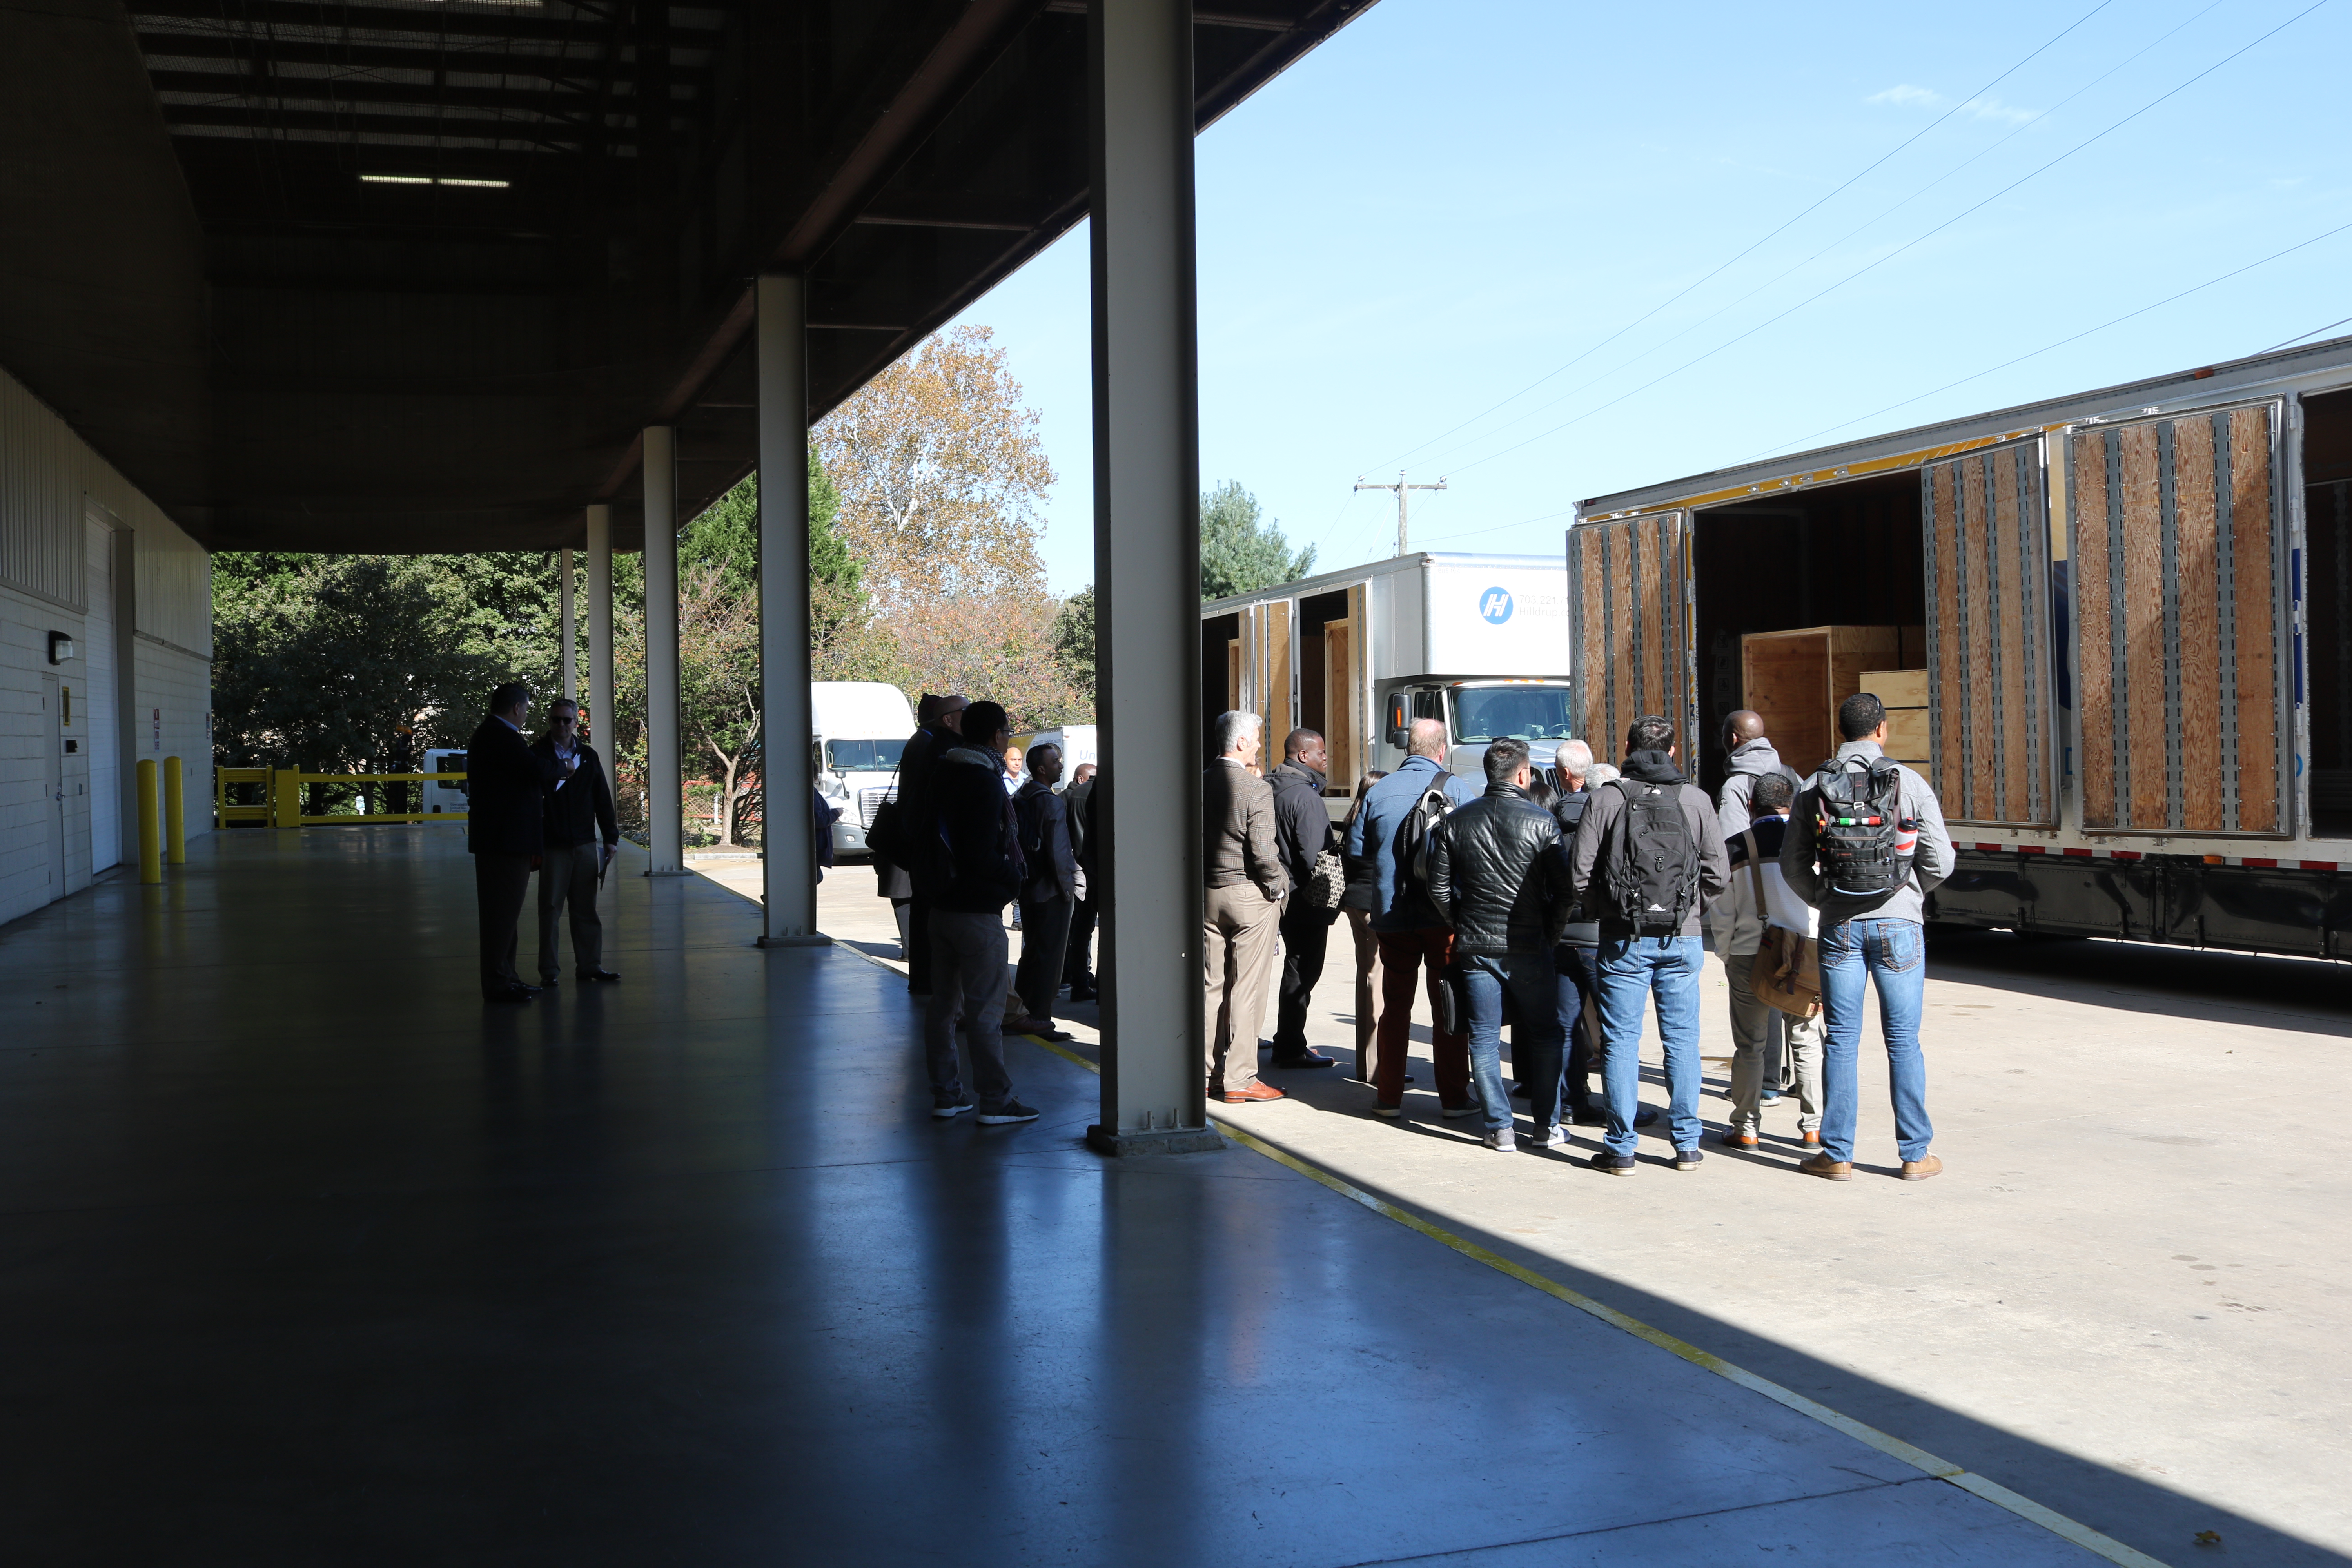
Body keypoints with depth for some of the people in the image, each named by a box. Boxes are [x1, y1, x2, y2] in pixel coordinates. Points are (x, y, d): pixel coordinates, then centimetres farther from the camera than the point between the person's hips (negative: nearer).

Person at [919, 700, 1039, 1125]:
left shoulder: (941, 775, 9)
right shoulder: (985, 783, -17)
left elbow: (924, 835, 17)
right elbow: (982, 858, -22)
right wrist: (1013, 877, -7)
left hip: (940, 906, 9)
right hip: (977, 910, -8)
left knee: (943, 1002, 13)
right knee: (984, 1008, -4)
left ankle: (945, 1094, 20)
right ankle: (995, 1100, 1)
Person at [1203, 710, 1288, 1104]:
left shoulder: (1200, 784, 2)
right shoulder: (1256, 789, -16)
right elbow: (1263, 852, -18)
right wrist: (1277, 886, -2)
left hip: (1208, 894, 6)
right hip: (1250, 895, -6)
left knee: (1211, 986, 12)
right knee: (1246, 990, 0)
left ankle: (1207, 1074, 17)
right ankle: (1239, 1079, 3)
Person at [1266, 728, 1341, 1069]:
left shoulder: (1273, 787, 10)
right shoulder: (1304, 795, -19)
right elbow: (1314, 856, -22)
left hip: (1285, 894, 10)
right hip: (1305, 898, -10)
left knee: (1299, 968, 17)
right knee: (1302, 971, -2)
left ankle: (1291, 1045, 25)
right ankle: (1290, 1049, 4)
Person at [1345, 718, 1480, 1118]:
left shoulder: (1378, 792, 3)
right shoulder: (1456, 788, -6)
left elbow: (1356, 848, 8)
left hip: (1390, 915, 3)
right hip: (1444, 914, -2)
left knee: (1395, 1005, 10)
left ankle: (1388, 1097, 12)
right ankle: (1453, 1096, 7)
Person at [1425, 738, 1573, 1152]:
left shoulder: (1455, 822, 1)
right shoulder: (1541, 821, -7)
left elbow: (1439, 890, 3)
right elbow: (1564, 889, -8)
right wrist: (1549, 927, 8)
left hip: (1476, 946, 2)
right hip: (1530, 946, -2)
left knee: (1484, 1038, 7)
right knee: (1545, 1035, 11)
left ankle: (1500, 1128, 9)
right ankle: (1547, 1126, 14)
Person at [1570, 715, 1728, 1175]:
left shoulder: (1606, 799, -5)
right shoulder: (1696, 799, 1)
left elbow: (1582, 875, -6)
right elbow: (1716, 874, 2)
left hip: (1624, 938, -2)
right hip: (1683, 938, 2)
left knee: (1621, 1041, 4)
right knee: (1682, 1038, 10)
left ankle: (1621, 1148, 5)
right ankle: (1686, 1144, 13)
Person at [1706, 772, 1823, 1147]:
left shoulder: (1734, 847, -4)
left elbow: (1721, 913, -1)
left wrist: (1727, 957, 12)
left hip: (1750, 955, -1)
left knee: (1750, 1046, 8)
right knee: (1807, 1042, 12)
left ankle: (1746, 1127, 11)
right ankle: (1814, 1126, 13)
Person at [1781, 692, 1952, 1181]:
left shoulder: (1815, 786, 1)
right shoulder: (1910, 783, -4)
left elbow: (1792, 862, 3)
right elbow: (1939, 862, -4)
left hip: (1840, 927, 1)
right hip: (1899, 925, -1)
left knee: (1841, 1042, 6)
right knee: (1903, 1042, 5)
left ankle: (1837, 1154, 8)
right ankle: (1915, 1154, 10)